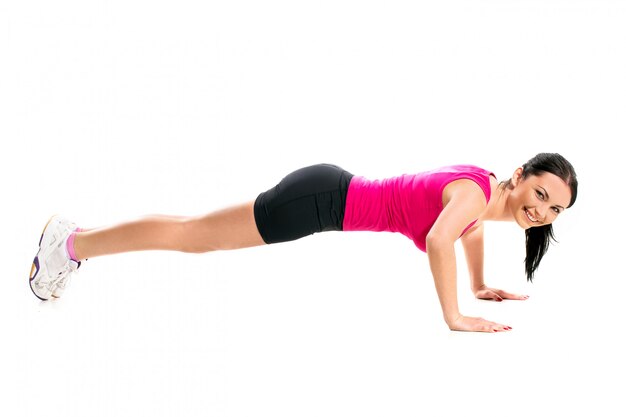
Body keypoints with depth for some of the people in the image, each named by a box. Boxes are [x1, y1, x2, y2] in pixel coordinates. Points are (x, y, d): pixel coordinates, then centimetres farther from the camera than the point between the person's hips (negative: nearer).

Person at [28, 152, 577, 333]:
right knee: (194, 234, 2)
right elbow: (438, 239, -38)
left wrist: (481, 286, 28)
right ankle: (73, 242, 15)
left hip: (336, 195, 8)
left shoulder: (488, 187, 5)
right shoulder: (478, 187, -21)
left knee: (201, 236, 18)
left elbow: (472, 224, 28)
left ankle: (75, 240, 31)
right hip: (322, 198, -8)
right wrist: (455, 318, -31)